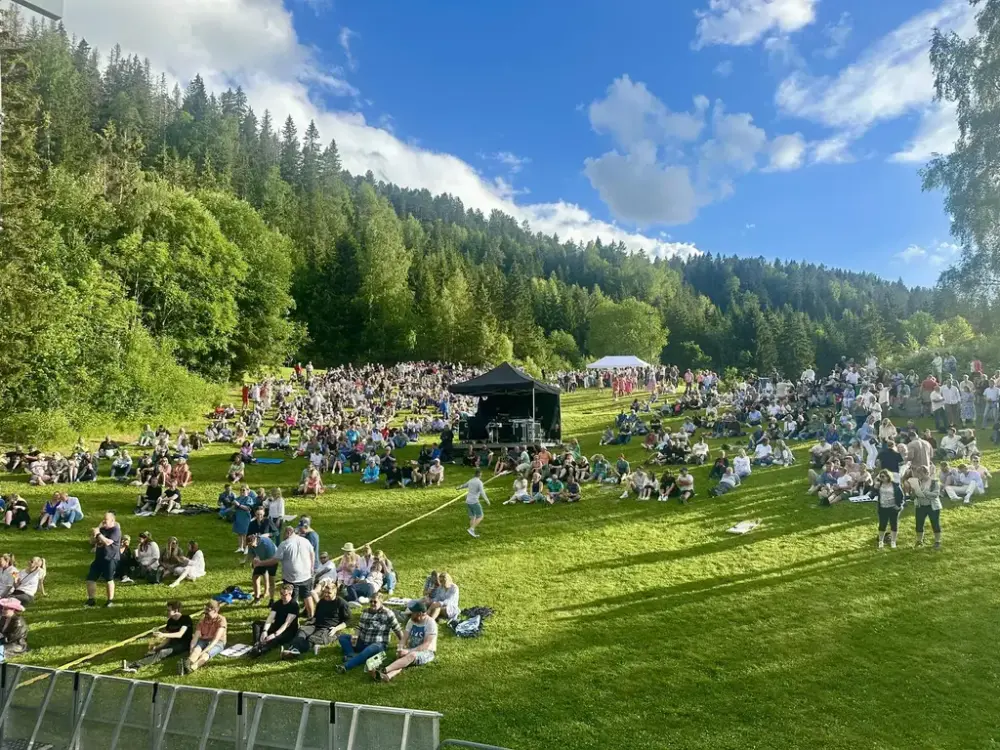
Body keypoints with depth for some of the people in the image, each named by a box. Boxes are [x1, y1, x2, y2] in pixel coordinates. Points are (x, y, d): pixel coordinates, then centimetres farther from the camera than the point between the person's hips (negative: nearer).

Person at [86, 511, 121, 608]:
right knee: (90, 578, 4)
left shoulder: (115, 530, -11)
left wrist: (98, 534, -20)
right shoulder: (101, 529, 14)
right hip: (99, 558, 8)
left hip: (110, 559, -8)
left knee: (109, 579, -4)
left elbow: (108, 542, -24)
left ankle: (110, 600, 8)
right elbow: (92, 542, 15)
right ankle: (91, 600, 17)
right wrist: (94, 534, -5)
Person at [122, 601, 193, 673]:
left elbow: (180, 634, -23)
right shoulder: (170, 621, 12)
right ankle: (135, 667, -42)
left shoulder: (186, 619, -10)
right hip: (173, 644, 7)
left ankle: (136, 664, -44)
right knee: (153, 651, -20)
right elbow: (169, 638, 13)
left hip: (184, 646, -7)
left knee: (162, 652, -30)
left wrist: (163, 635, -34)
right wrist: (157, 647, -3)